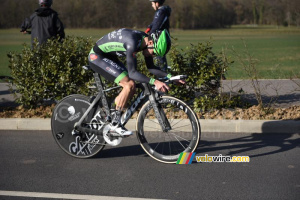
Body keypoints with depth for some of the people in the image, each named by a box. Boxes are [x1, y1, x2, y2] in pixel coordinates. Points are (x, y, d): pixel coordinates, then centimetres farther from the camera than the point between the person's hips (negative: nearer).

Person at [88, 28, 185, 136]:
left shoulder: (145, 39, -5)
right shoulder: (132, 42, -32)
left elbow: (151, 67, 2)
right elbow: (132, 72, -33)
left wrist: (170, 76, -9)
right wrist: (154, 82, -40)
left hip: (109, 57, 9)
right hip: (96, 56, -9)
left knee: (132, 87, 1)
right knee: (129, 84, -20)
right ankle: (115, 123, -11)